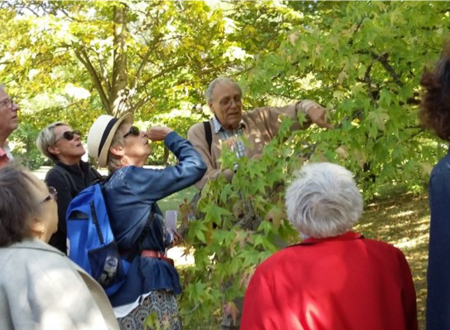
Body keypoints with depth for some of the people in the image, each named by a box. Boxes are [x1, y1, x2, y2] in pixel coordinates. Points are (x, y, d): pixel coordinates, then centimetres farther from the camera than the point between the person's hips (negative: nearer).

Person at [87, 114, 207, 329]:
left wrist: (165, 239, 26)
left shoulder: (113, 185, 16)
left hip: (126, 286, 9)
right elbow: (194, 167, -14)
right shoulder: (131, 178, -11)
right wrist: (169, 135, 0)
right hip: (145, 284, -9)